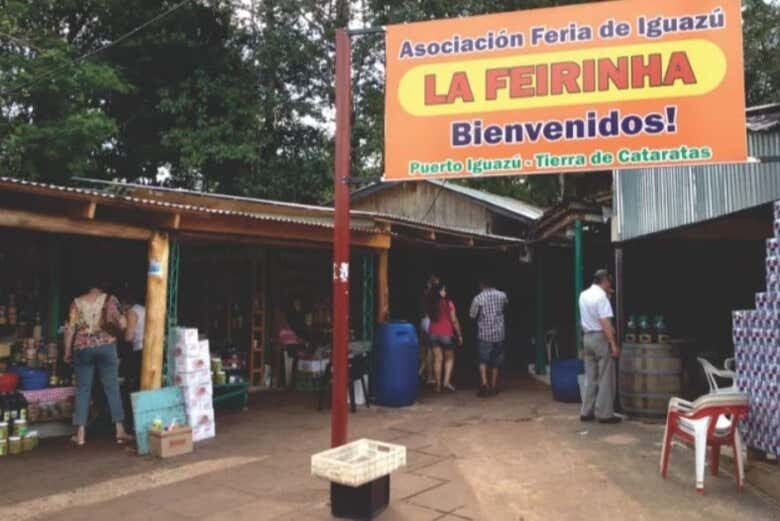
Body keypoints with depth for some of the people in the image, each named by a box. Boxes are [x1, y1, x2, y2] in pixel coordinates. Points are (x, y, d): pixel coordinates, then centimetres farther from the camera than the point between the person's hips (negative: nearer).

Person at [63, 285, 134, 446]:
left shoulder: (77, 302, 6)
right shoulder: (109, 299, 0)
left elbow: (70, 329, 3)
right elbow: (120, 322, -14)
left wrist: (67, 352, 10)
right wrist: (119, 328, 7)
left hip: (83, 349, 2)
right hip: (106, 347, -1)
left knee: (83, 390, 7)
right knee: (112, 388, 3)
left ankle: (80, 434, 7)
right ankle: (120, 431, 4)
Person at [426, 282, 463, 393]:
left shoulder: (430, 304, 1)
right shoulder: (448, 303, -10)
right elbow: (454, 320, -8)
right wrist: (459, 335, 1)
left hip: (433, 333, 4)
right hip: (446, 334, -3)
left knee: (438, 359, 8)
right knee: (449, 358, 12)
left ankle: (438, 385, 9)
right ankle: (447, 381, 0)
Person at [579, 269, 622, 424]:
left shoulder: (583, 295, 10)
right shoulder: (601, 296, -14)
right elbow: (605, 322, -22)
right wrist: (614, 345, -22)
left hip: (587, 337, 8)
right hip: (600, 338, -8)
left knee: (590, 377, 12)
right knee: (605, 378, 0)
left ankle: (587, 412, 15)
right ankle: (605, 414, 3)